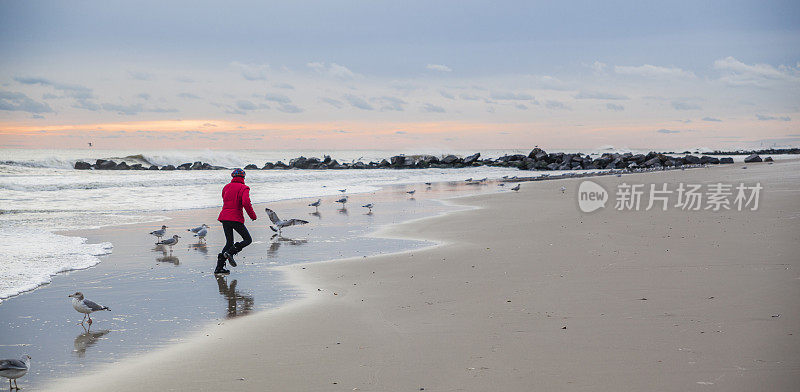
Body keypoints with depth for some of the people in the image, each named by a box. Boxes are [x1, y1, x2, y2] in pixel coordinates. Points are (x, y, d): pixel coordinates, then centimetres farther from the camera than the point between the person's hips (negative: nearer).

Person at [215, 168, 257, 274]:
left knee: (229, 242, 15)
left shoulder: (226, 187, 14)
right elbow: (246, 203, -19)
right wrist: (252, 215, -7)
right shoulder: (243, 188, -5)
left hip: (224, 217, 6)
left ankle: (219, 267, 5)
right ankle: (230, 252, -17)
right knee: (248, 240, 6)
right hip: (236, 218, -6)